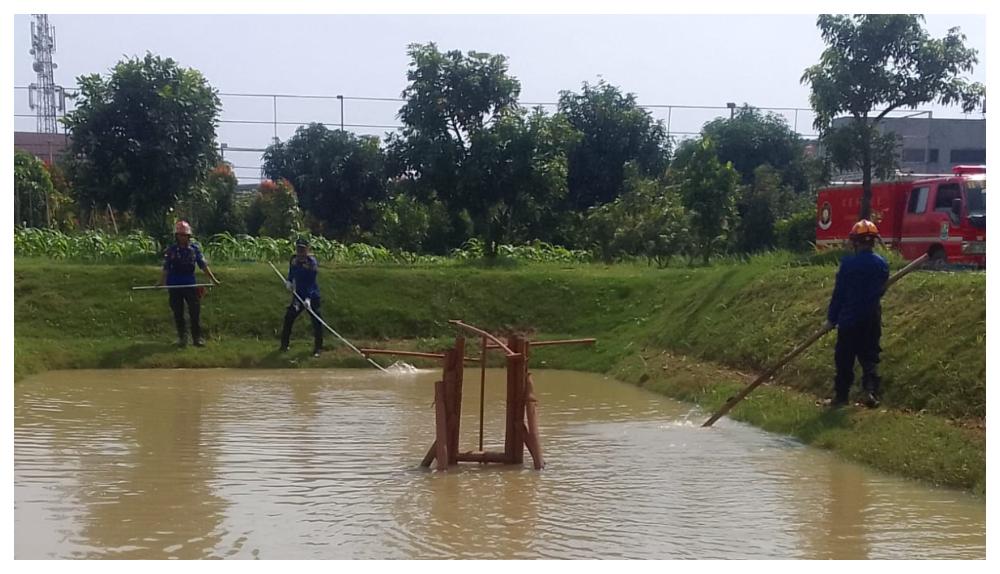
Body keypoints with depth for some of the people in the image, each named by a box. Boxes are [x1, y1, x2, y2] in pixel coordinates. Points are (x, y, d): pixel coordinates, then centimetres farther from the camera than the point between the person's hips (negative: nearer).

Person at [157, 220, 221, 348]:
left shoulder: (195, 249, 2)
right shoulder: (170, 250, 0)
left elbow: (203, 265, 4)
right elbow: (165, 268, 0)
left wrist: (214, 279, -2)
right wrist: (161, 282, -13)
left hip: (190, 285, 0)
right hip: (174, 286, 0)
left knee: (195, 311, -2)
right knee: (178, 313, 6)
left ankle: (197, 337, 7)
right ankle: (182, 337, 16)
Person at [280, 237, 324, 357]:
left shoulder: (311, 262, -19)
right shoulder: (294, 259, 0)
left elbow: (311, 283, -25)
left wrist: (308, 298, -35)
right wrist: (289, 281, 0)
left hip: (311, 296, -5)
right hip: (298, 295, 5)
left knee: (317, 321, -7)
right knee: (288, 317, 5)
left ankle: (317, 348, 4)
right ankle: (284, 345, 19)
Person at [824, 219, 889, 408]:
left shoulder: (848, 263, -13)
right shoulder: (882, 264, 0)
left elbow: (838, 293, -8)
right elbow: (881, 290, 11)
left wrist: (831, 318, -1)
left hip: (849, 318, -4)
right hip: (873, 319, 4)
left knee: (845, 359, 7)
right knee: (869, 357, 11)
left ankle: (841, 396, 14)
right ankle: (872, 391, -6)